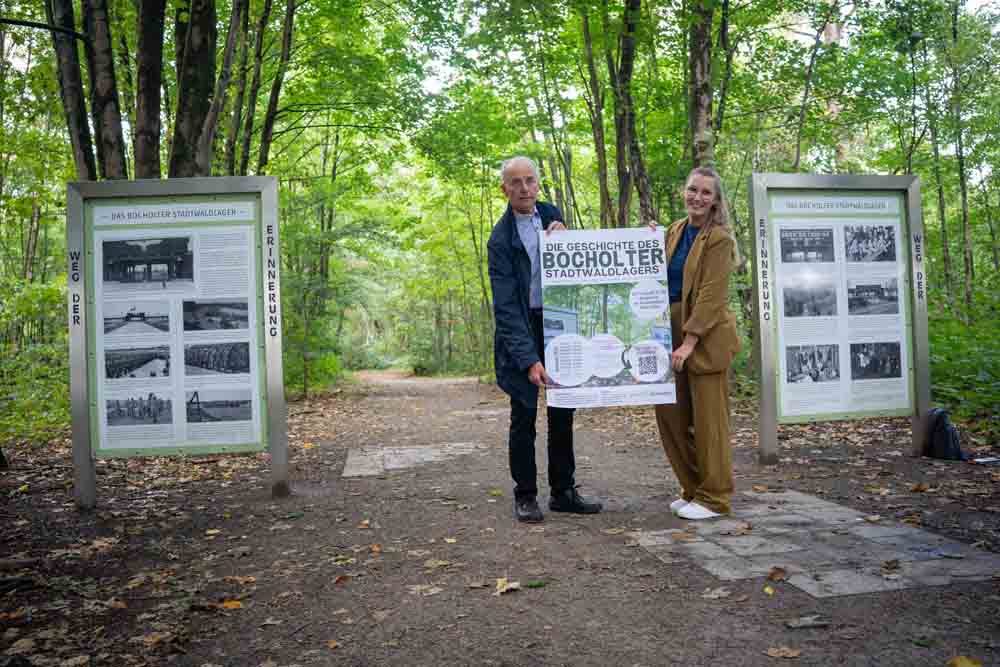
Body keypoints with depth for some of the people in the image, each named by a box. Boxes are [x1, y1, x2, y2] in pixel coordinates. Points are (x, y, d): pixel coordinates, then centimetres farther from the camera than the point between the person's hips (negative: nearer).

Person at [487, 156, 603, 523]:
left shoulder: (551, 214, 6)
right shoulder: (501, 239, -11)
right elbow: (506, 307, -17)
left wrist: (564, 237, -9)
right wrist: (528, 359, -26)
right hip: (523, 332, -5)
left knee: (562, 413, 11)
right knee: (524, 416, 2)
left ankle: (563, 491, 23)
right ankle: (525, 496, 15)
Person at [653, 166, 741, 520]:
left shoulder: (719, 239, -8)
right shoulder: (674, 231, 13)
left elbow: (711, 295, -15)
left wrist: (690, 341, -21)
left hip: (706, 337, -7)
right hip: (672, 331, 7)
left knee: (708, 418, -1)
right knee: (669, 414, 10)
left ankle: (713, 498, 13)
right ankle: (692, 489, 25)